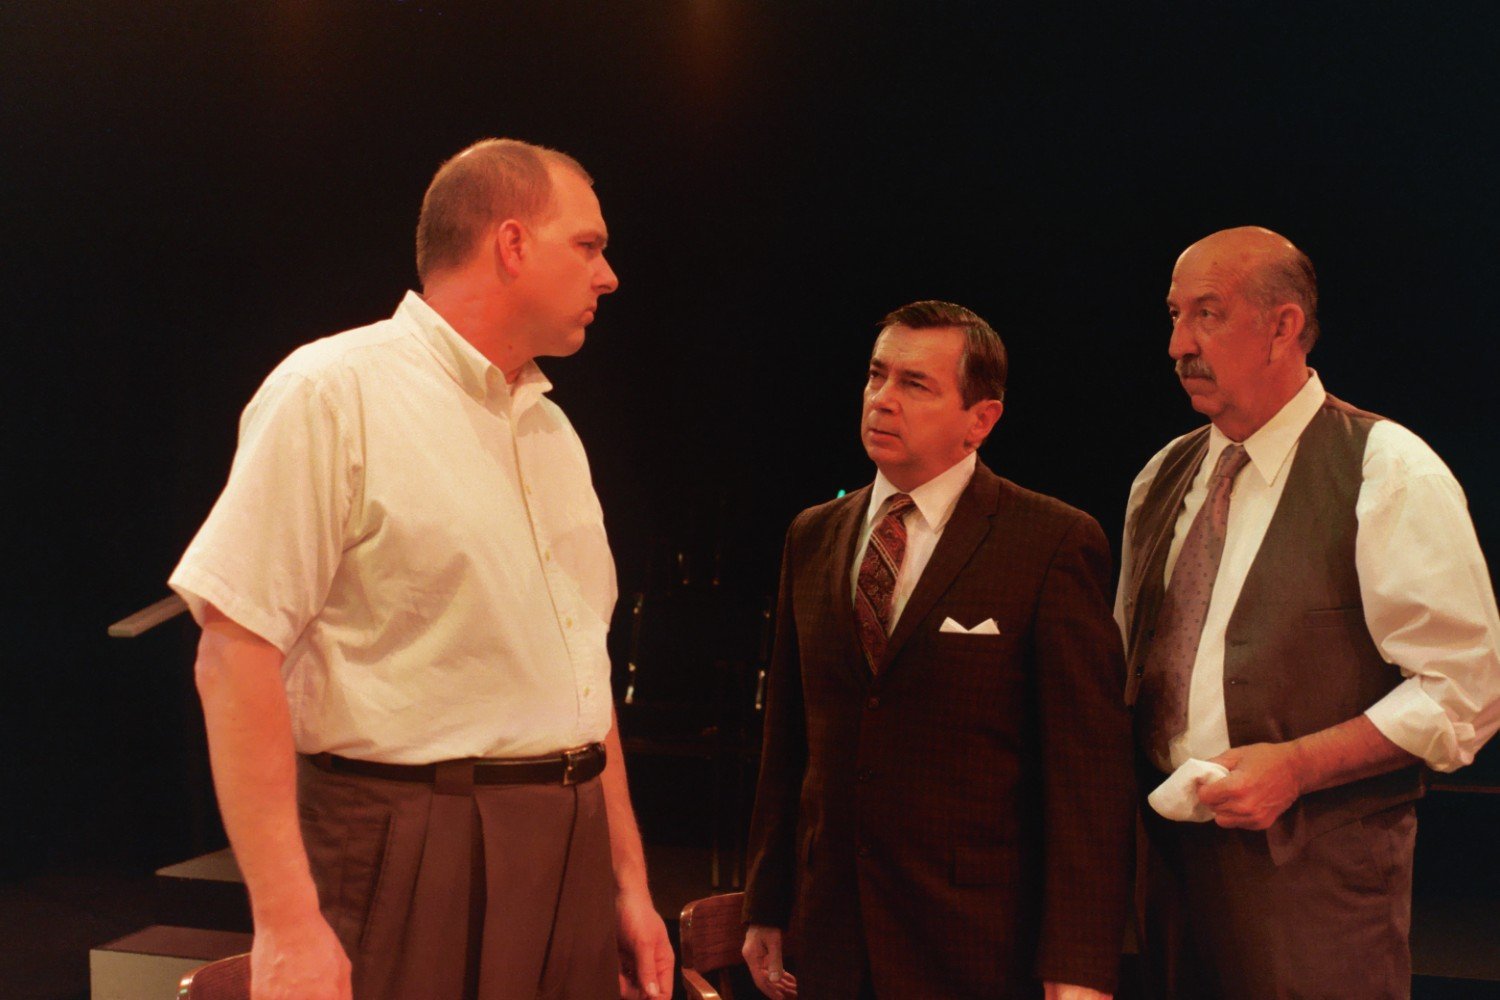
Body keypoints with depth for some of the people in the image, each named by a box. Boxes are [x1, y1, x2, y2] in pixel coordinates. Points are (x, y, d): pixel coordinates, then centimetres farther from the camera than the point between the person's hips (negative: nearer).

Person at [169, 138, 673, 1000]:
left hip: (570, 863, 7)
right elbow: (234, 648, -15)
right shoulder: (335, 393, -9)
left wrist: (629, 880, 15)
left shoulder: (552, 430, 15)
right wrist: (287, 923, -20)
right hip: (411, 861, -7)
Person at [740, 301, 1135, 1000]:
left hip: (979, 943, -4)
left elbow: (1091, 765, -11)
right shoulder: (812, 537, 8)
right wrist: (766, 909, 10)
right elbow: (786, 738, 11)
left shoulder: (1057, 543, -8)